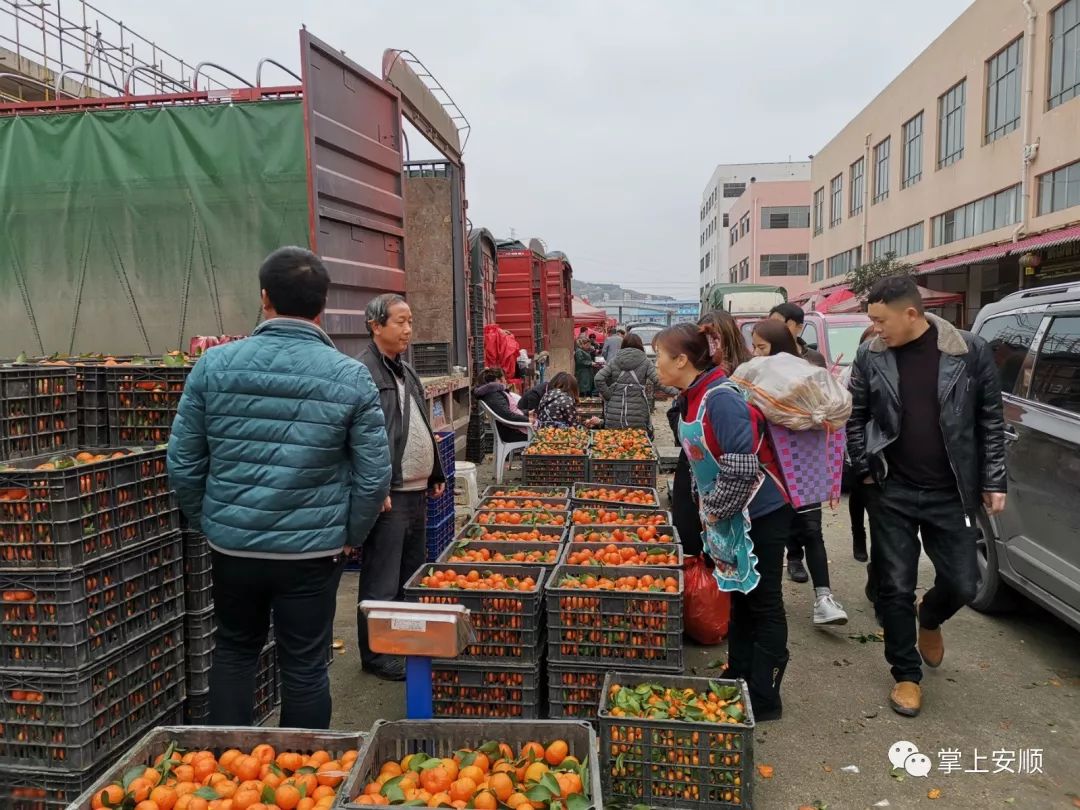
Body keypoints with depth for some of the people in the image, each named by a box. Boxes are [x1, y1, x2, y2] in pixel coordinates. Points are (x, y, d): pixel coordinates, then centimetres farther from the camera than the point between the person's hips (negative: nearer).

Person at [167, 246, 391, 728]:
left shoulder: (214, 366, -4)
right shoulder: (351, 378, -8)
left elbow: (183, 463, 0)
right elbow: (374, 476, -8)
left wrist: (206, 522, 14)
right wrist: (350, 536, 6)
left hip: (232, 544, 2)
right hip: (313, 551, -2)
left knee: (234, 651, 23)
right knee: (304, 666, 11)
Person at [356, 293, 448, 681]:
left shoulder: (405, 371, 17)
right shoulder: (362, 372, -13)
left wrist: (436, 474, 21)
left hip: (416, 491, 10)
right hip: (387, 494, -10)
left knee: (413, 573, 19)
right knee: (382, 580, 1)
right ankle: (375, 656, 14)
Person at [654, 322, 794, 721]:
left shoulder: (720, 399, -25)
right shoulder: (695, 398, 5)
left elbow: (742, 467, -29)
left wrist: (715, 508, -16)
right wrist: (708, 507, 11)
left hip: (761, 512, -9)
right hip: (730, 514, 9)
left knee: (763, 603, 3)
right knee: (740, 597, 19)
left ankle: (763, 698, 15)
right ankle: (738, 678, 33)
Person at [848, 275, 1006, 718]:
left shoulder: (971, 351, -7)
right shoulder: (870, 357, -5)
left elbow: (991, 420, 0)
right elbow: (855, 417, 6)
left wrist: (994, 482, -1)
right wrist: (865, 471, 0)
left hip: (951, 494, 0)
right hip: (892, 493, 0)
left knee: (962, 585, 6)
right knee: (895, 588, 5)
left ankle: (928, 618, 41)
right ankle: (907, 675, 24)